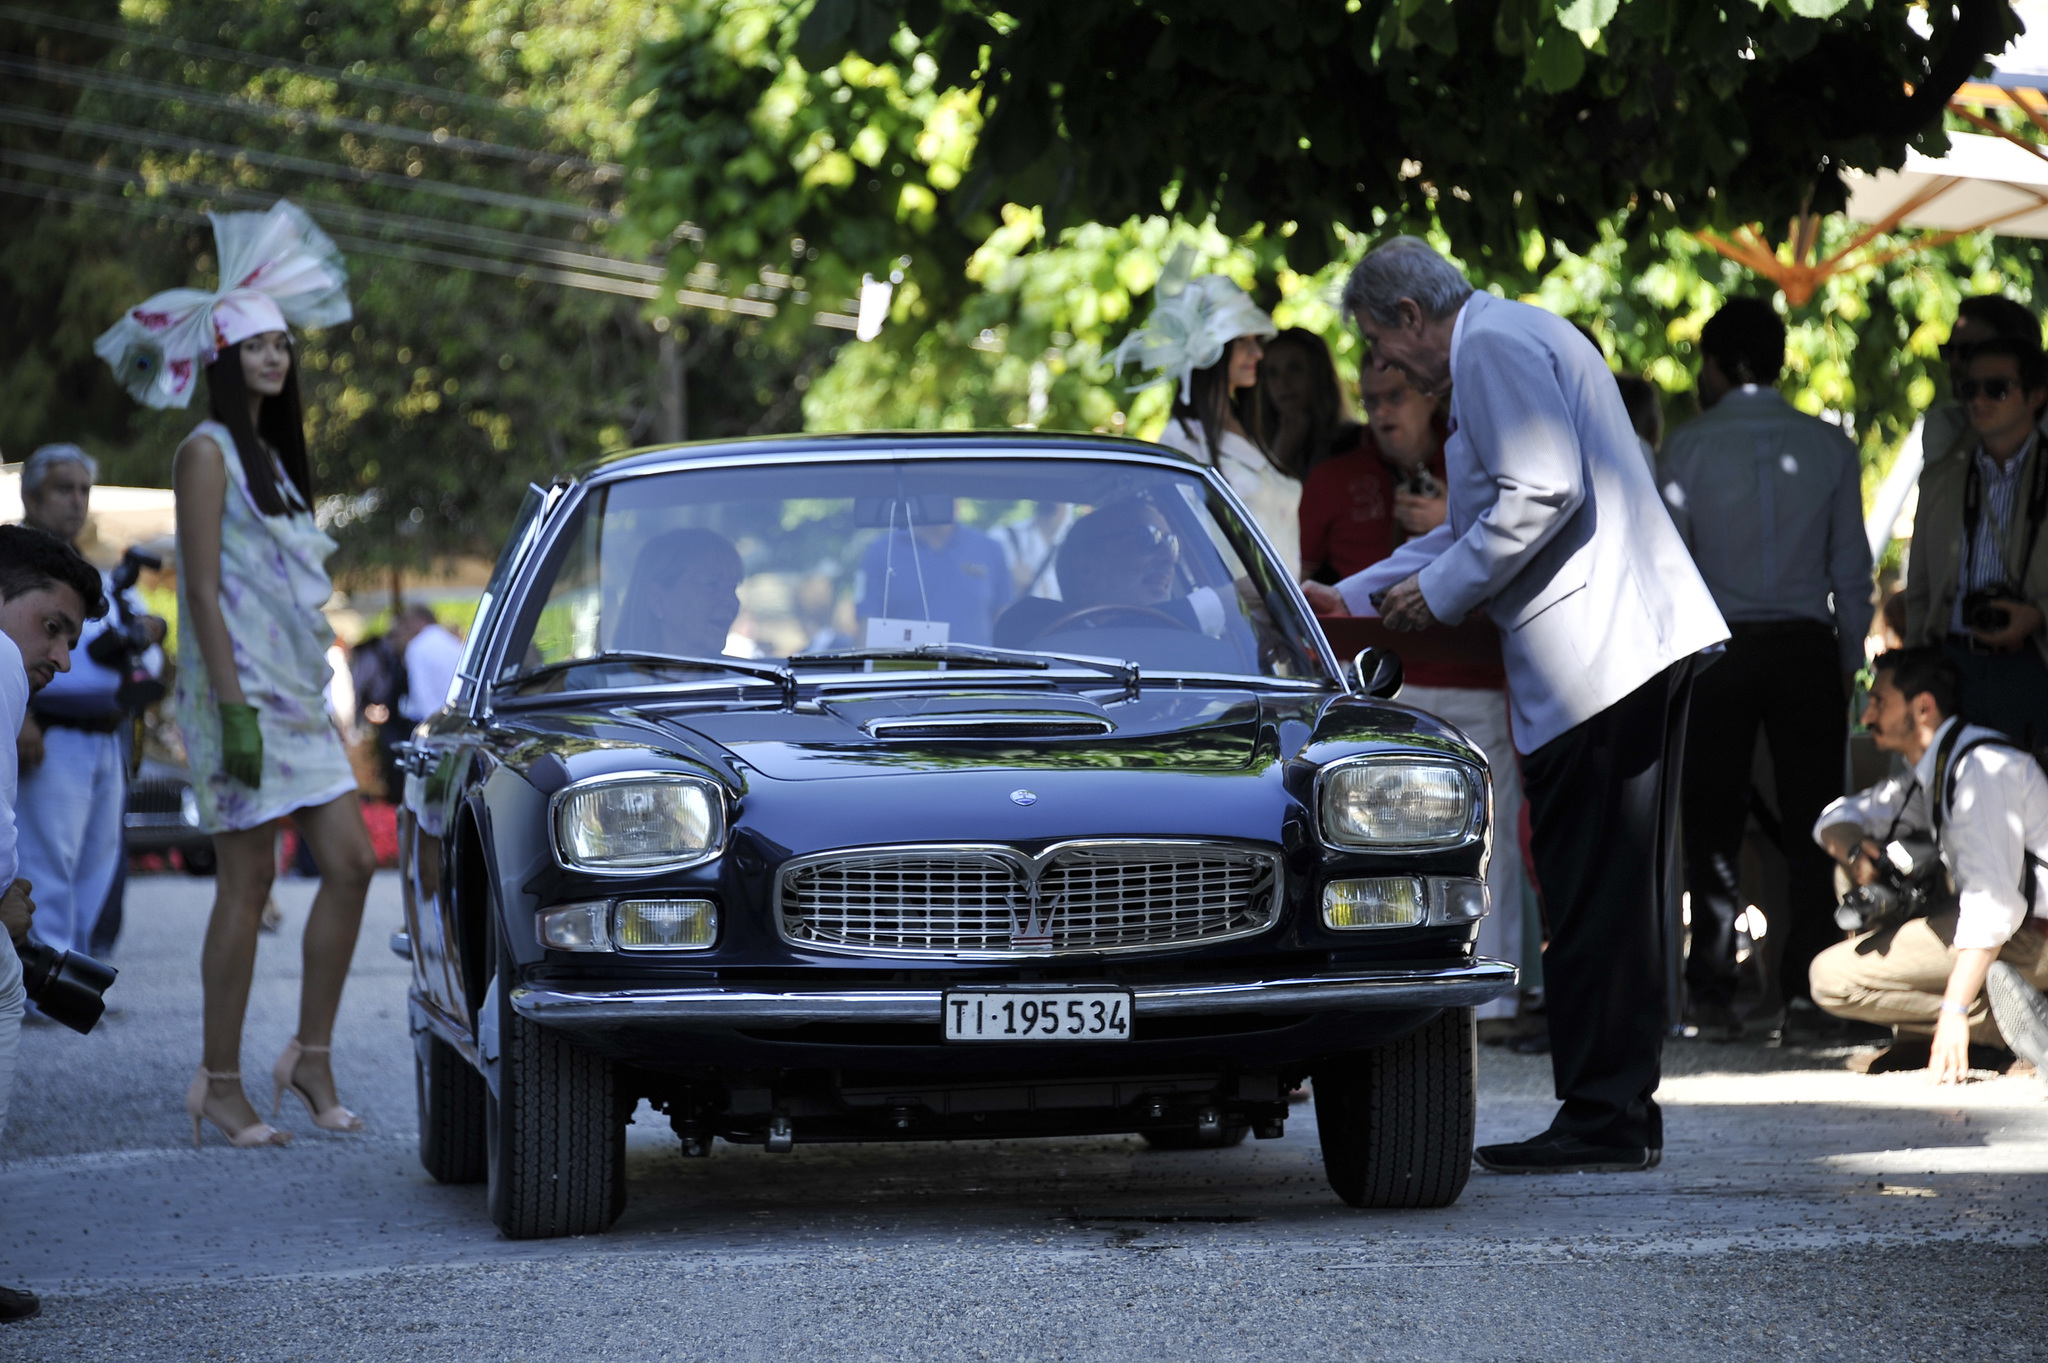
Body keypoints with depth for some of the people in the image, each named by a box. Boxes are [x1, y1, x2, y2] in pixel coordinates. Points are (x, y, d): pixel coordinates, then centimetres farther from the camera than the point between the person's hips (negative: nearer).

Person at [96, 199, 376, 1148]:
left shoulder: (271, 455, 18)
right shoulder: (208, 452, -7)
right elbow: (204, 590, -14)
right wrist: (235, 709, -19)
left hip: (298, 694, 8)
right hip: (240, 689, -8)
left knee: (350, 861, -1)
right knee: (247, 883, -6)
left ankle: (311, 1056, 6)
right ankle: (221, 1083, 1)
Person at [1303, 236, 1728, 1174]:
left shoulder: (1494, 347, -7)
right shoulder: (1517, 339, 25)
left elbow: (1543, 491, -20)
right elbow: (1482, 522, 32)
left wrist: (1440, 591, -11)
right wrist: (1354, 600, 30)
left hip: (1593, 654, -11)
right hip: (1641, 646, 11)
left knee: (1590, 895, -8)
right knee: (1619, 894, 12)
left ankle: (1602, 1122, -6)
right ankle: (1623, 1114, 16)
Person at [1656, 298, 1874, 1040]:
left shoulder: (1687, 448, -3)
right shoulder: (1829, 448, 3)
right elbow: (1852, 568, 3)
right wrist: (1848, 660, 10)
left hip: (1715, 649, -1)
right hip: (1807, 647, 1)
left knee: (1714, 826, 3)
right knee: (1809, 822, 6)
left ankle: (1713, 992, -1)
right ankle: (1804, 987, 3)